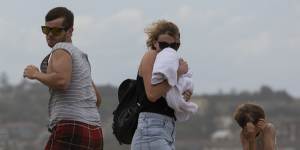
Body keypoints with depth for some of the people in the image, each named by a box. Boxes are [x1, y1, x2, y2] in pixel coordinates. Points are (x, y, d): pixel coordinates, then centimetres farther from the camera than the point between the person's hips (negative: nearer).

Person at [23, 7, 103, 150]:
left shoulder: (62, 49, -2)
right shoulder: (81, 56, 27)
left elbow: (62, 81, -22)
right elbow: (97, 98, 35)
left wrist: (35, 74, -7)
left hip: (71, 129, -9)